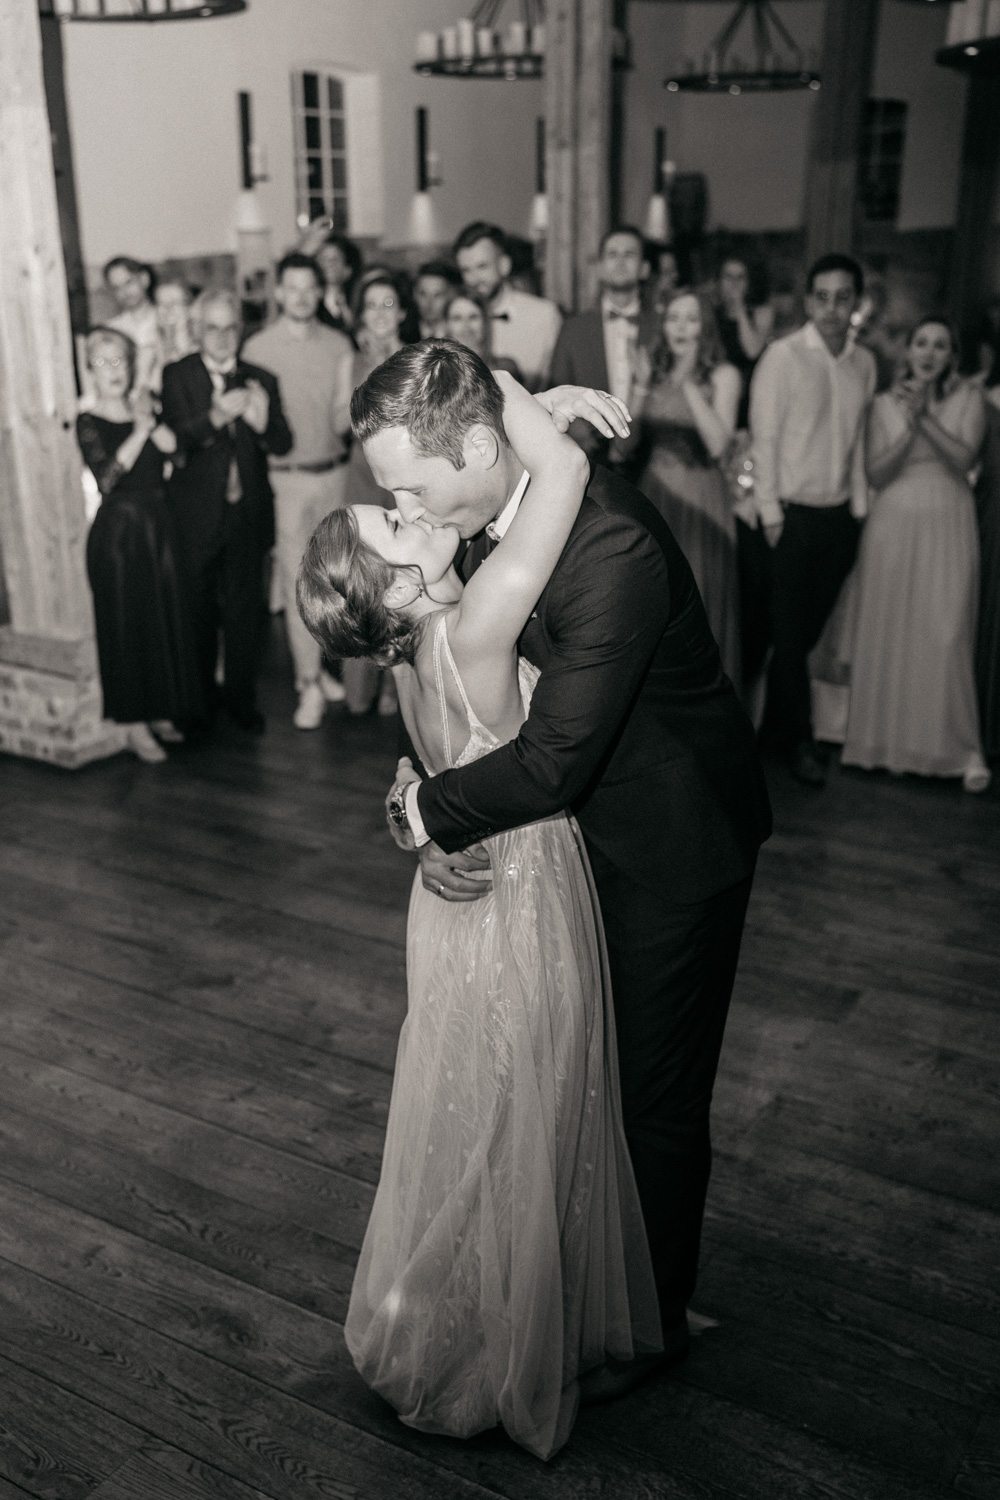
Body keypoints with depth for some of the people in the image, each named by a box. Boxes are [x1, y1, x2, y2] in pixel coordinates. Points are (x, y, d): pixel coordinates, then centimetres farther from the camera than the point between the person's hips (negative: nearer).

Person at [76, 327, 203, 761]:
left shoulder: (145, 409, 9)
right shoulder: (89, 423, -5)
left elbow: (173, 448, -6)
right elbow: (107, 477, -19)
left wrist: (150, 420, -17)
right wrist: (140, 432, -19)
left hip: (158, 526, 5)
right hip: (118, 531, -5)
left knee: (168, 620, 9)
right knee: (128, 624, 0)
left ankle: (161, 712, 24)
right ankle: (136, 725, 8)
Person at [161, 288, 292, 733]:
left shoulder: (260, 380, 6)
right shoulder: (176, 376, -3)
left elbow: (283, 443, -2)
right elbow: (177, 436, -18)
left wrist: (262, 422, -25)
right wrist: (216, 417, -38)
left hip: (248, 515, 2)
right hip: (197, 515, -2)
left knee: (244, 611, 8)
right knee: (199, 612, 11)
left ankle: (241, 699, 21)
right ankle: (199, 696, 29)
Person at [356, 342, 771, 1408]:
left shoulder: (612, 547, -35)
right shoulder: (486, 520, -8)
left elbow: (554, 758, -34)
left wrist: (420, 807, -19)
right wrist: (427, 810, -15)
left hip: (672, 846, -8)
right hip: (584, 829, 8)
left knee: (652, 1091, 10)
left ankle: (651, 1319, 36)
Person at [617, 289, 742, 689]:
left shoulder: (723, 375, -4)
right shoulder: (654, 372, 5)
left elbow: (717, 444, -18)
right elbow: (623, 445, -1)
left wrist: (689, 384, -18)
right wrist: (640, 387, -11)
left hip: (701, 501, -3)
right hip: (654, 495, 3)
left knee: (700, 599, 4)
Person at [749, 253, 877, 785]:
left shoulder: (864, 363, 8)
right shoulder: (782, 356, -7)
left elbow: (857, 439, 12)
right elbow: (763, 437, -8)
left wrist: (859, 507, 8)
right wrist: (770, 513, -11)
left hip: (840, 517, 5)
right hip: (792, 515, -5)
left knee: (811, 627, 10)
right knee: (789, 632, 1)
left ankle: (776, 724, 24)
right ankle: (799, 740, 13)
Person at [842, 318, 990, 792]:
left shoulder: (968, 398, 5)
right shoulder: (886, 402, 8)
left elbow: (964, 457, -9)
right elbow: (877, 473, 0)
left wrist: (926, 418, -19)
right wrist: (909, 425, -13)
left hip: (946, 523, -2)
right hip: (894, 522, 2)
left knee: (946, 635, -8)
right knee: (886, 633, 2)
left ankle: (963, 748, -1)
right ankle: (883, 739, 14)